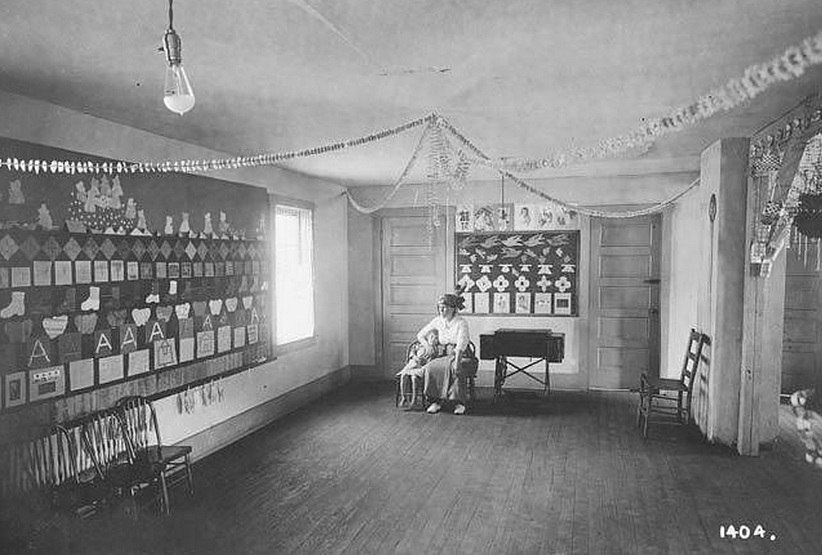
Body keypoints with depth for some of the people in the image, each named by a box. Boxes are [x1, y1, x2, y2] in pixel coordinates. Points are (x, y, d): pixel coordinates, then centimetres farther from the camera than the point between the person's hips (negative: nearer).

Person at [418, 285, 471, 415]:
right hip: (443, 355, 4)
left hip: (460, 355, -4)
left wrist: (456, 361, -35)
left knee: (452, 368, -38)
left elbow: (461, 344, -22)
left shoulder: (461, 323, -8)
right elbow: (420, 335, 18)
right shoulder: (437, 321, 8)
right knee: (430, 367, -26)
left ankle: (459, 402, -24)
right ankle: (437, 400, -15)